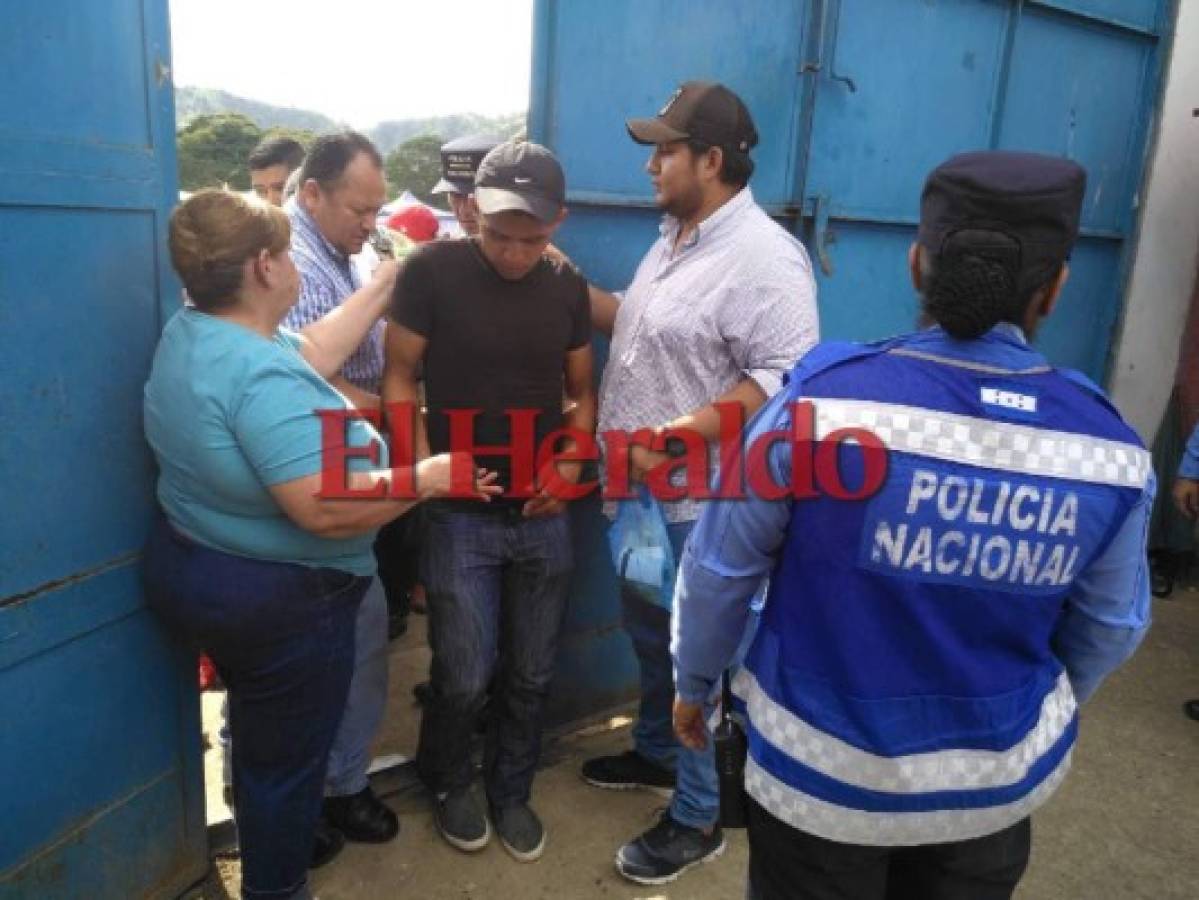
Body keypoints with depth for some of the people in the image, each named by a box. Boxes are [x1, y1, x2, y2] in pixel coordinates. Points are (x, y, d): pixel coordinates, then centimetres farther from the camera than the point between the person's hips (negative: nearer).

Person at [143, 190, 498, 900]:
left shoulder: (190, 330, 0)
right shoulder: (263, 376, -32)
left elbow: (311, 356, 9)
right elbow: (327, 509, -36)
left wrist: (383, 291, 12)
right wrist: (427, 478, -22)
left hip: (195, 570, 10)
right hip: (277, 600, -10)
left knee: (259, 734, 31)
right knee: (286, 756, 12)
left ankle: (271, 842, 54)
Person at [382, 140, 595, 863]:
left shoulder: (568, 287, 3)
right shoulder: (432, 271, -8)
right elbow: (401, 377, -4)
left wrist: (570, 463, -6)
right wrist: (423, 464, -18)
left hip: (544, 514, 4)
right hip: (460, 513, -3)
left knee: (532, 674, 13)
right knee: (465, 676, 3)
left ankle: (512, 791, 38)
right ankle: (450, 784, 34)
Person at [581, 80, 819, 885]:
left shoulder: (763, 257, -20)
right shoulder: (675, 239, 11)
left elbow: (785, 378, -25)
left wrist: (682, 434, -29)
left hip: (701, 502, -9)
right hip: (642, 489, 9)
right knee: (650, 633, 24)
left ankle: (698, 819, 26)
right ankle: (656, 752, 47)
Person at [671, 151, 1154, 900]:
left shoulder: (825, 399, -23)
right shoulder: (1112, 447, -13)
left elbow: (721, 569, -12)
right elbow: (1110, 628, 3)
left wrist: (694, 682, 7)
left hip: (822, 770, -2)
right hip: (1000, 779, 3)